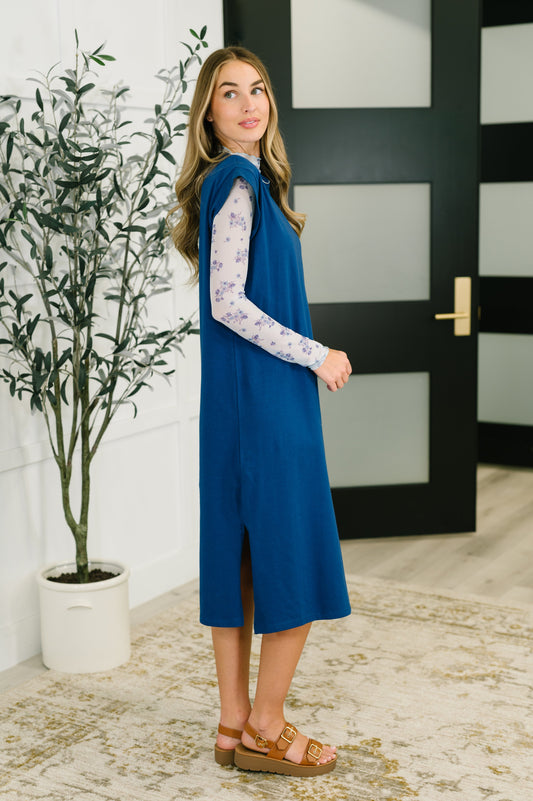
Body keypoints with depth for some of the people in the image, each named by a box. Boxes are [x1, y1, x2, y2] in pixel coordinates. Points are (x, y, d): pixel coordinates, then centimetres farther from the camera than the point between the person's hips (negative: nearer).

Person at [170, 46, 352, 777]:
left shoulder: (244, 181, 16)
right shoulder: (237, 182, -13)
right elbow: (229, 302, -20)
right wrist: (315, 356, -13)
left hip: (240, 399, 10)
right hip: (264, 400, -10)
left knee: (239, 559, 12)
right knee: (295, 568, 0)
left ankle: (235, 723, 23)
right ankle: (266, 731, 13)